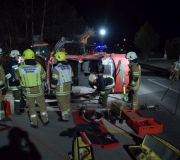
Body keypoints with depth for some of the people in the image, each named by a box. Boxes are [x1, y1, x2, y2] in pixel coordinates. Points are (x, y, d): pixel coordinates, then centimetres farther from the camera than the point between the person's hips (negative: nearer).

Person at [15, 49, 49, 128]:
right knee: (42, 105, 20)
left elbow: (17, 78, 4)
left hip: (27, 91, 0)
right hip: (38, 90, 0)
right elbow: (43, 77, 0)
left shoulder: (20, 68, -14)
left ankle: (34, 123, 25)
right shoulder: (39, 67, -15)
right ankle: (45, 121, 31)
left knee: (31, 107, 17)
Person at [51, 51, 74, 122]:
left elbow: (54, 80, -17)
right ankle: (67, 114, 35)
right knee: (67, 101, 20)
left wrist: (52, 87, 0)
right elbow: (71, 76, 13)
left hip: (61, 88, -8)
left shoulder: (56, 68, -19)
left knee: (62, 103, 3)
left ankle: (65, 118, 11)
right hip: (68, 87, 8)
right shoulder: (68, 66, 6)